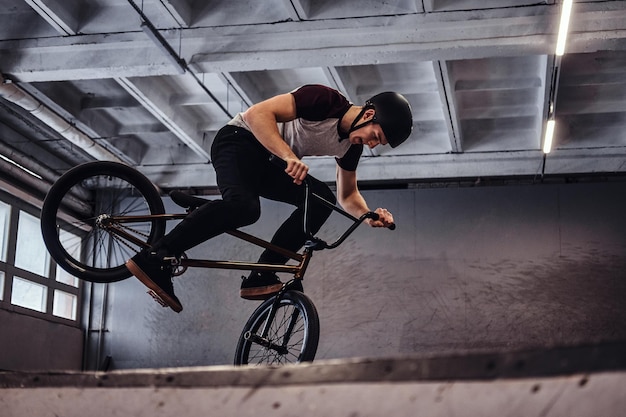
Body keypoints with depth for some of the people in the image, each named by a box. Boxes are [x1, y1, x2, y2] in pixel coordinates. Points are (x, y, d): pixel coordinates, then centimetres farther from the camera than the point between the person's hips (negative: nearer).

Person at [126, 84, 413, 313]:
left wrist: (369, 216, -8)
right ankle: (155, 258, -33)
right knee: (244, 206, -35)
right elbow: (257, 114, -30)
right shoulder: (325, 99, -22)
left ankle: (260, 278, -13)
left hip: (271, 164, 8)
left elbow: (347, 195, 13)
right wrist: (289, 156, -41)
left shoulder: (351, 145, 3)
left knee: (322, 199, -10)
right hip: (241, 141, -8)